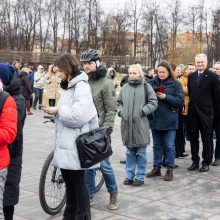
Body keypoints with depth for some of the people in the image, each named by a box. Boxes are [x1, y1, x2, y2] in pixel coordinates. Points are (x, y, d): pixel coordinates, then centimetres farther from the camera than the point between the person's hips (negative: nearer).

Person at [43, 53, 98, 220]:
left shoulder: (81, 87, -15)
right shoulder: (68, 86, 14)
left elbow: (77, 116, -25)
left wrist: (58, 110, -13)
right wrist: (56, 111, -1)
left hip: (75, 144, -9)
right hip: (65, 142, 9)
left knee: (78, 183, 3)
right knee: (69, 182, 18)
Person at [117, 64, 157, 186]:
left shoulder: (146, 87, -1)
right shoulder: (125, 87, 10)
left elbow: (153, 103, -6)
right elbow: (119, 102, 20)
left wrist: (141, 111, -13)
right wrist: (121, 112, 3)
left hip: (141, 124, -4)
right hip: (127, 124, 4)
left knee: (141, 152, 4)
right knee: (130, 152, 13)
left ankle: (140, 177, 14)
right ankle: (130, 175, 23)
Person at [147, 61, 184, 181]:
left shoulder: (176, 84, -2)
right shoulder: (152, 83, 6)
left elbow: (180, 101, -9)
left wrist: (166, 97, -18)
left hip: (169, 121, -3)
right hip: (155, 120, 4)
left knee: (169, 146, 2)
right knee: (157, 145, 13)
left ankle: (170, 169, 12)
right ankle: (156, 168, 24)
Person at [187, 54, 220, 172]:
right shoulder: (191, 76, 10)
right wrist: (192, 103, 8)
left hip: (206, 111, -5)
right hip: (193, 111, 5)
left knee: (206, 138, 3)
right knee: (193, 137, 8)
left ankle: (206, 162, 13)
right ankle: (195, 161, 19)